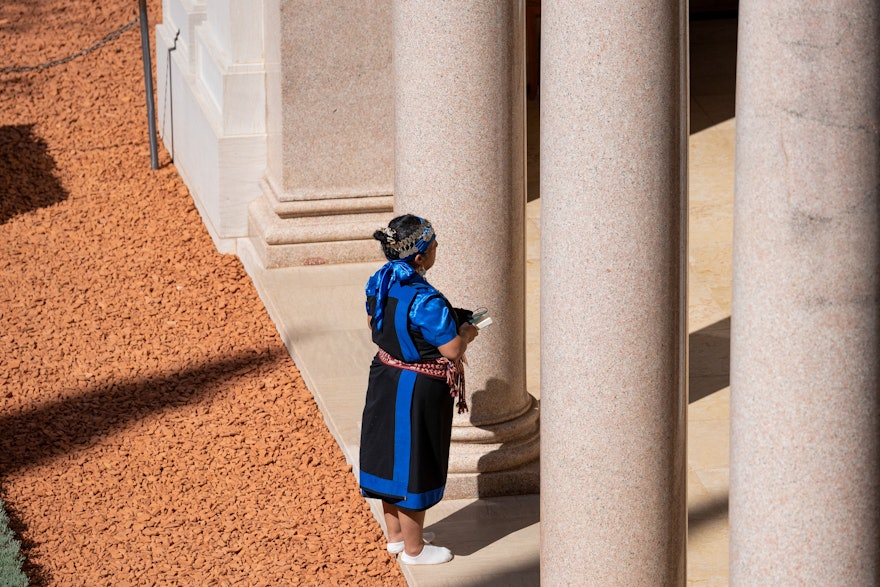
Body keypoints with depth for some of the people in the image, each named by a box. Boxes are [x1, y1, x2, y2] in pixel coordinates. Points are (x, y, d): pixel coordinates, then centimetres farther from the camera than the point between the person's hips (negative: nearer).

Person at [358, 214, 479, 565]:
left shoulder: (380, 282, -6)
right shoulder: (425, 300, -30)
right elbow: (452, 351, -25)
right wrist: (465, 334, -4)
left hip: (385, 378, 8)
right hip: (417, 390, -8)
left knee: (391, 457, 21)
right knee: (414, 467, 7)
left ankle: (395, 535, 38)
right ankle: (413, 548, 23)